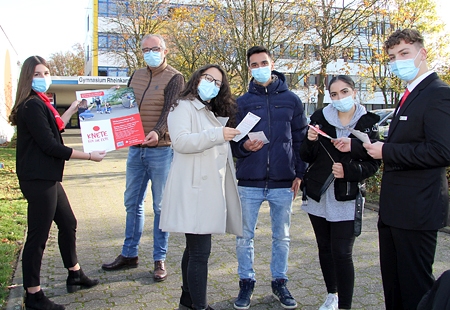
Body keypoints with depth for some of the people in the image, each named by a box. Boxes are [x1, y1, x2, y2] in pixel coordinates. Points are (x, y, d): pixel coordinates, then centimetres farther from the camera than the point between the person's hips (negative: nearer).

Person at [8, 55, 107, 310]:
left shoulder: (41, 104, 14)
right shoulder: (32, 105, -16)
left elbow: (54, 129, 27)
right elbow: (50, 146, -20)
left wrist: (72, 110, 29)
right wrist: (89, 156, -15)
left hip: (47, 177, 11)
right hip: (38, 179, -11)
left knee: (68, 223, 19)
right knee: (38, 236, -2)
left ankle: (75, 275, 34)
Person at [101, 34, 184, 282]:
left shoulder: (174, 78, -5)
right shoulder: (136, 76, 14)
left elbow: (170, 110, -18)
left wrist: (158, 132, -36)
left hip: (161, 150, -6)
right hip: (135, 148, 6)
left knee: (161, 206, 3)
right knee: (132, 203, 13)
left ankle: (159, 259, 15)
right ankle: (129, 254, 28)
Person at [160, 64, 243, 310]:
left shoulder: (214, 113, 24)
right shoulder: (184, 107, -2)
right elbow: (180, 141, -19)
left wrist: (241, 145, 17)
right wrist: (218, 135, -25)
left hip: (210, 189, 9)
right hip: (193, 189, -9)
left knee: (195, 248, 15)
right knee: (200, 251, -9)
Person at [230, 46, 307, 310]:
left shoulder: (291, 100, 6)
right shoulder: (242, 102, 6)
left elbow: (300, 139, 7)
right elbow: (233, 140, 7)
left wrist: (299, 173, 1)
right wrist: (244, 146, -15)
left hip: (283, 182, 0)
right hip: (250, 181, 0)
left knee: (282, 236, 12)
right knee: (245, 236, 7)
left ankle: (280, 282, 29)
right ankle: (247, 282, 25)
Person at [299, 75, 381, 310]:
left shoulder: (367, 122, -3)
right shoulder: (320, 117, 0)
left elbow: (374, 163, -1)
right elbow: (306, 157, 1)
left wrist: (349, 171, -19)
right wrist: (310, 141, -19)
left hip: (346, 198, -2)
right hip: (318, 194, 3)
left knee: (342, 253, -7)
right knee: (324, 248, 14)